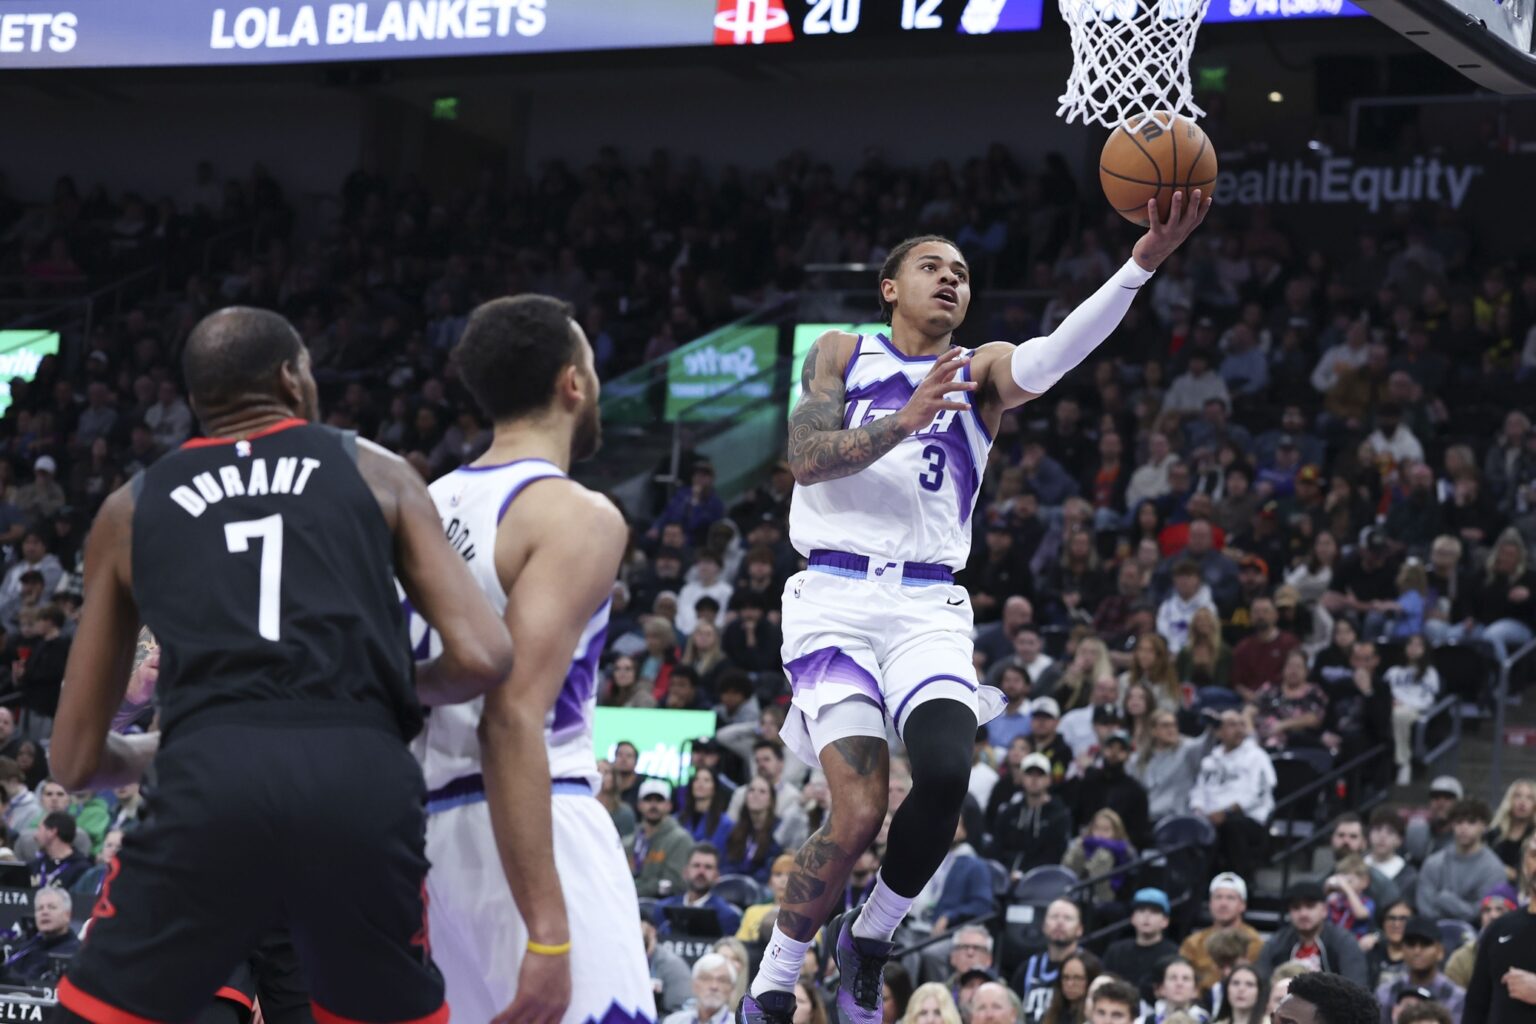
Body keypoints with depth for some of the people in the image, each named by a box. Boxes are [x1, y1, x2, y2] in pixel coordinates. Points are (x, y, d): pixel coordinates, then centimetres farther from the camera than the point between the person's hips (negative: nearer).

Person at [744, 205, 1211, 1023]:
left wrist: (1144, 260, -28)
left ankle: (869, 940, 5)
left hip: (928, 608, 2)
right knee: (860, 809, -16)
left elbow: (1051, 357, -11)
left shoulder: (982, 372, 12)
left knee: (946, 775, -23)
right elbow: (806, 458, -5)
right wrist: (904, 420, -21)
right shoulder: (842, 353, 11)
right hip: (836, 596, -2)